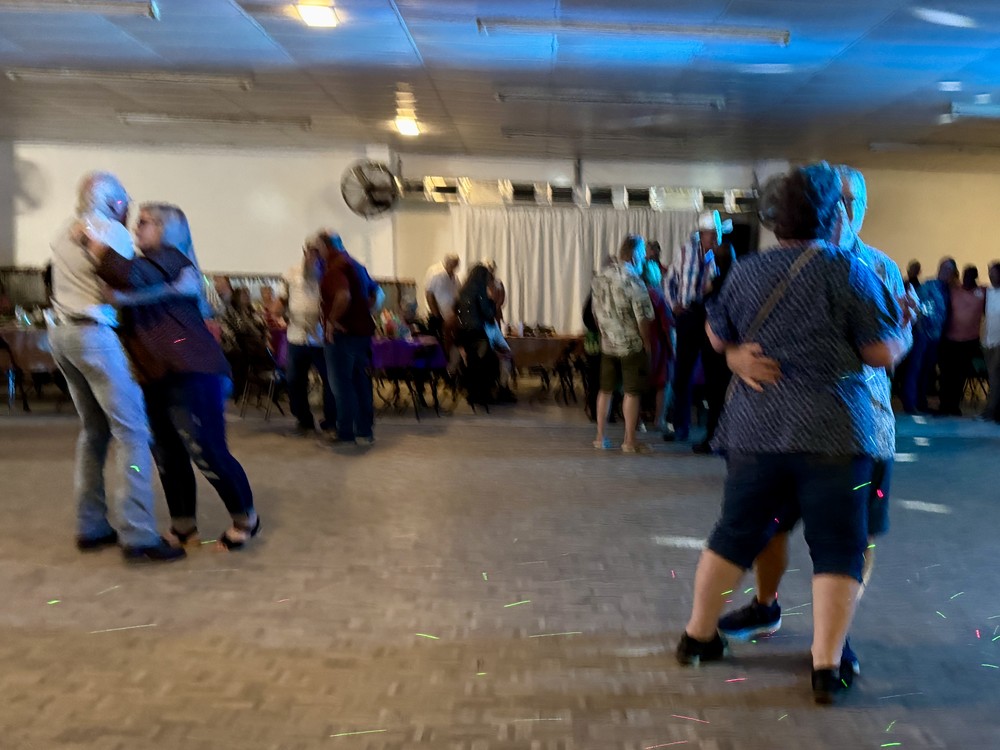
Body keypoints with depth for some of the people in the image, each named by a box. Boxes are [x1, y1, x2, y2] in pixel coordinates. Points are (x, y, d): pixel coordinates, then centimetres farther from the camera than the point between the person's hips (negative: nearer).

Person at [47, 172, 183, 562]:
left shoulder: (64, 233, 18)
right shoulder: (111, 230, -8)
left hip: (62, 332, 9)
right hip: (96, 335, -9)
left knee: (94, 429, 14)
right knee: (132, 431, -8)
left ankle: (91, 526, 16)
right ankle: (138, 535, -12)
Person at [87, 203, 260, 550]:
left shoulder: (168, 257, -7)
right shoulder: (153, 263, 24)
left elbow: (131, 276, -26)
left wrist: (95, 246, -17)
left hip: (191, 374, -10)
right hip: (158, 378, 10)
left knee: (207, 452, -6)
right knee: (168, 456, 11)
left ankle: (245, 519, 10)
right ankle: (183, 527, 23)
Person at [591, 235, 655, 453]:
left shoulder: (600, 278, 0)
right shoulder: (634, 282, -19)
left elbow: (596, 313, 7)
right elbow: (643, 319, -18)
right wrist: (647, 343, -3)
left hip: (607, 344, 6)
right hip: (632, 345, -6)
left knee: (606, 390, 14)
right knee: (632, 392, 3)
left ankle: (600, 437, 20)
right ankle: (630, 441, 9)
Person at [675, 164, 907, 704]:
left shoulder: (745, 273, 5)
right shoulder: (848, 270, -7)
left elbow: (718, 340, 17)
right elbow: (884, 353, -6)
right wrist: (907, 329, 15)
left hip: (754, 429, 4)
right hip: (832, 431, -4)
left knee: (735, 534, 15)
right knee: (837, 547, 6)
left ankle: (698, 636, 25)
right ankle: (827, 667, 6)